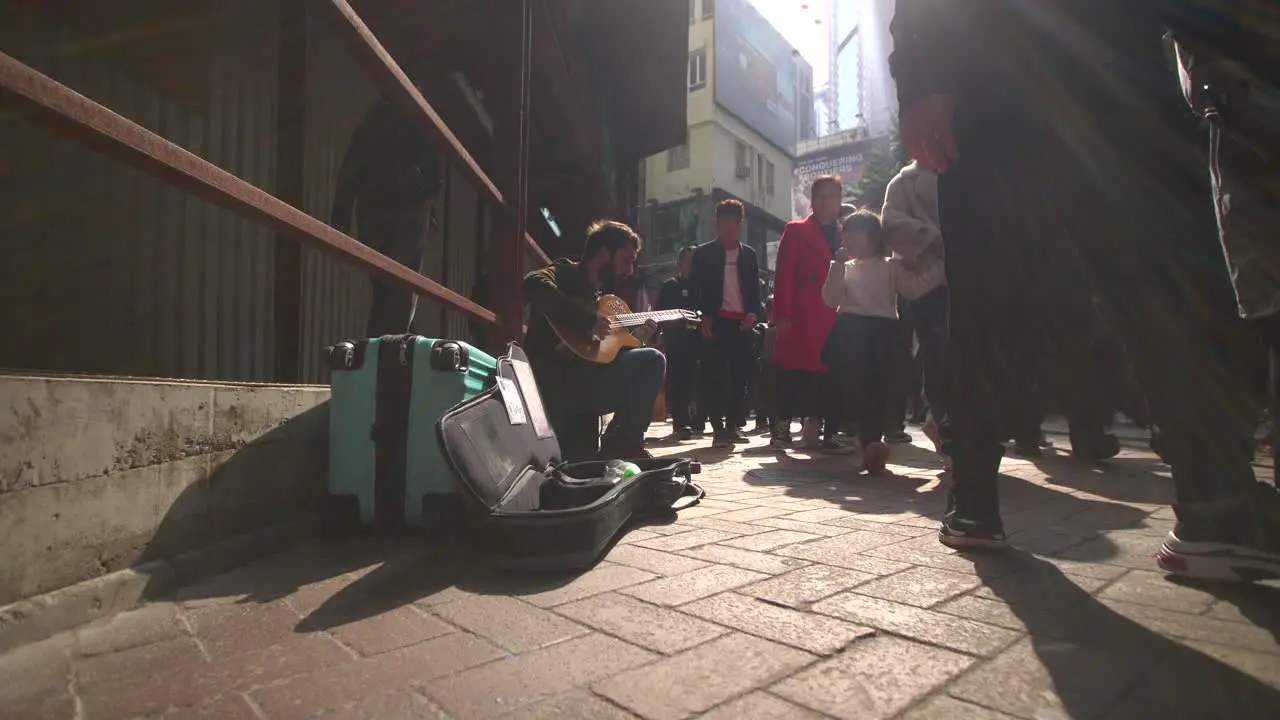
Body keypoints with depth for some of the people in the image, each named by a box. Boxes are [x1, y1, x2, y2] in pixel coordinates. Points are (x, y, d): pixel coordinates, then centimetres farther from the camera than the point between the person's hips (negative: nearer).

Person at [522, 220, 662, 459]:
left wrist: (633, 338, 9)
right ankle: (619, 448, 0)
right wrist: (588, 318, -25)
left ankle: (623, 446, 9)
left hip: (582, 381, 9)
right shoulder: (566, 273, -2)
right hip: (555, 382, -9)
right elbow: (534, 284, -28)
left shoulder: (599, 294, 21)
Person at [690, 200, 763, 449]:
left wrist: (754, 313, -3)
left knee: (740, 374, 4)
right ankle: (718, 428, -3)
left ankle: (733, 425, 13)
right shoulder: (704, 254, 5)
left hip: (742, 322, 3)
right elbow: (695, 289, 1)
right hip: (716, 321, -3)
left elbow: (755, 290, 15)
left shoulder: (749, 255, 15)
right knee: (714, 374, -6)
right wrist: (703, 317, -10)